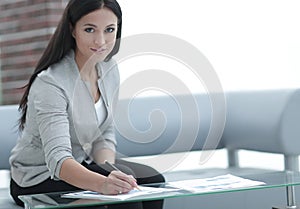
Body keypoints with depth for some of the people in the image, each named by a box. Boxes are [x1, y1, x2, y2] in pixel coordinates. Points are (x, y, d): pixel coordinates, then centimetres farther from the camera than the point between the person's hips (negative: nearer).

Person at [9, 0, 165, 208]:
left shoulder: (109, 70, -3)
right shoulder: (50, 83, -27)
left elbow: (105, 134, 5)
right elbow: (58, 159, -37)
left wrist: (108, 168, -16)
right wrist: (103, 183, -55)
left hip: (81, 164, 7)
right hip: (37, 180, -7)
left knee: (154, 180, -9)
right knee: (124, 183, -27)